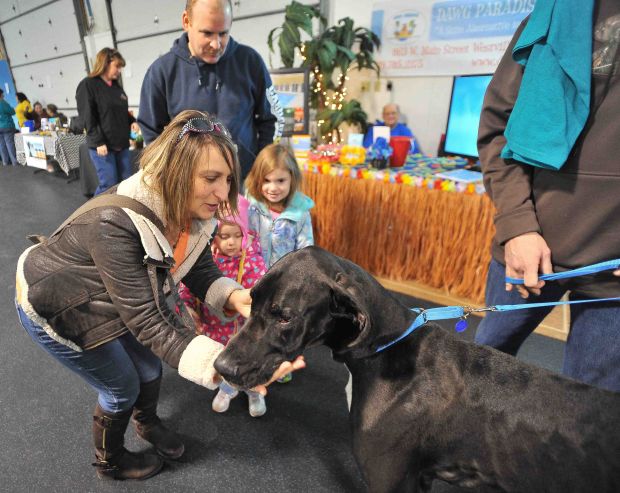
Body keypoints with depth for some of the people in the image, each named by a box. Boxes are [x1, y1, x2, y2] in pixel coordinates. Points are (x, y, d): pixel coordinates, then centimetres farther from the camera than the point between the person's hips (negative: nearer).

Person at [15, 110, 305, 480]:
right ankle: (109, 463, 42)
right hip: (54, 307, -6)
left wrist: (232, 295, -32)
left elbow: (200, 272, -10)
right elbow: (147, 321, -40)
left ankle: (147, 423, 53)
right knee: (122, 388, 8)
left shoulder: (193, 212, -20)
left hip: (107, 300, 6)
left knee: (150, 368, 18)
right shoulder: (116, 222, -41)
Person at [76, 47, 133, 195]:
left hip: (121, 144, 7)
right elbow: (88, 117, -11)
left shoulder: (116, 86, 16)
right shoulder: (87, 85, -4)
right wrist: (98, 142, -18)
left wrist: (133, 122, 3)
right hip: (102, 145, -7)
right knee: (109, 185, -5)